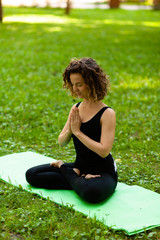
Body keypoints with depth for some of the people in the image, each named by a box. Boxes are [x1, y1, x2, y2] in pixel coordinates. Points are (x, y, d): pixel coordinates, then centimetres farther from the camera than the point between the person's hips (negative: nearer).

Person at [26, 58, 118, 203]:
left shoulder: (107, 113, -16)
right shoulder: (76, 109, 4)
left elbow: (104, 150, -24)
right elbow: (61, 142, 7)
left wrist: (78, 131, -20)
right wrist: (70, 129, -15)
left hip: (103, 173, -6)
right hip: (79, 167, 6)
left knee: (92, 192, -40)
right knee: (31, 175, -3)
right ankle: (79, 180, -7)